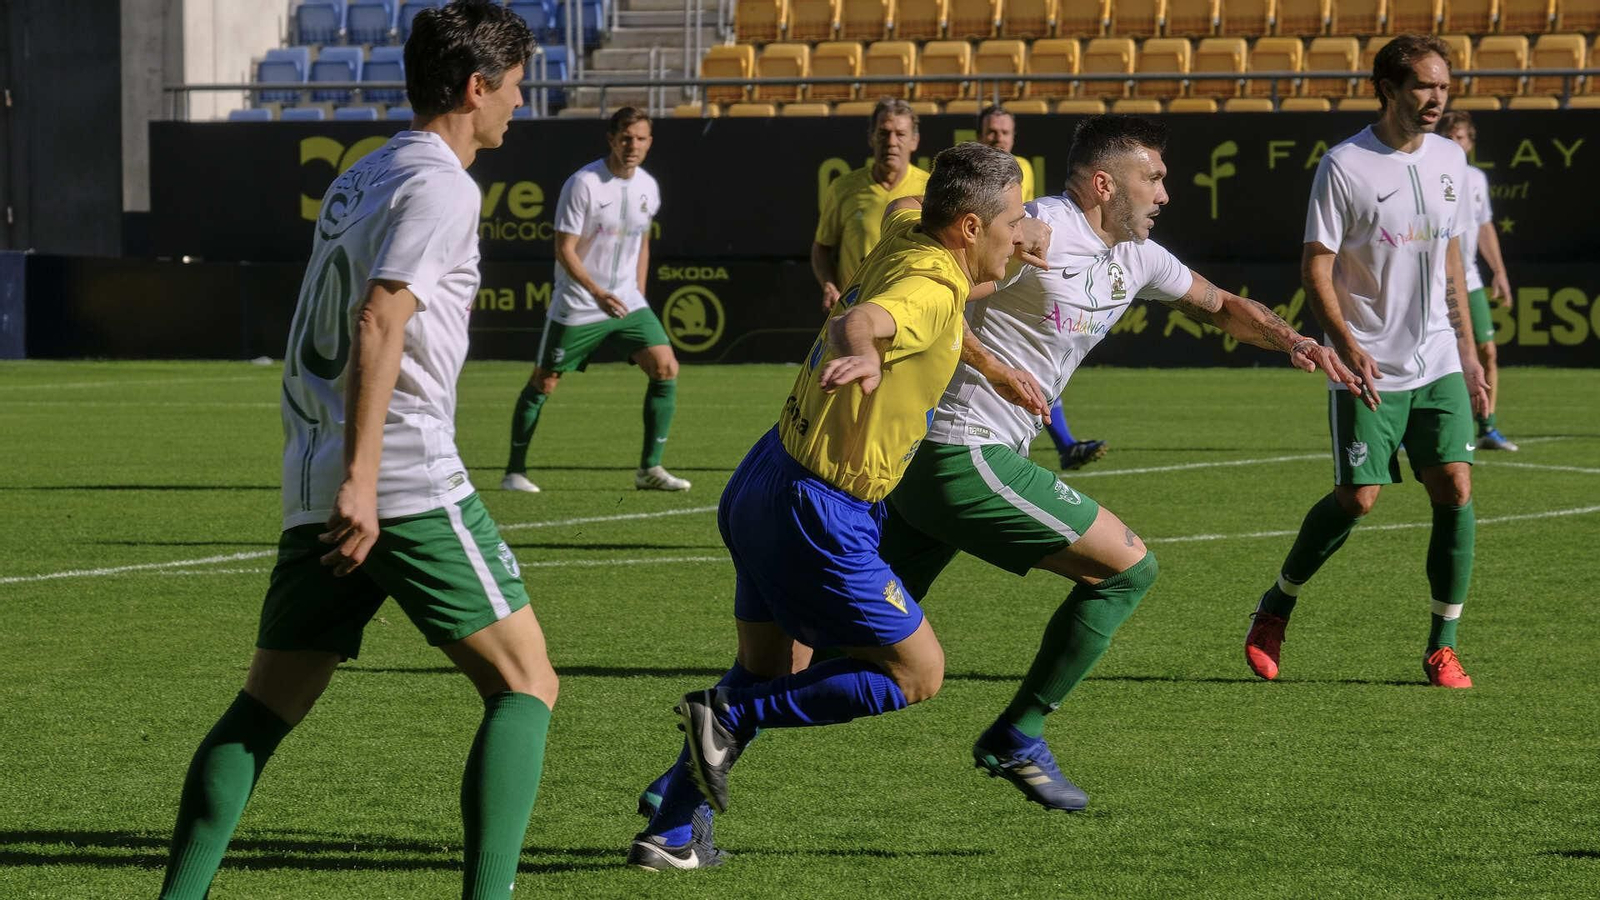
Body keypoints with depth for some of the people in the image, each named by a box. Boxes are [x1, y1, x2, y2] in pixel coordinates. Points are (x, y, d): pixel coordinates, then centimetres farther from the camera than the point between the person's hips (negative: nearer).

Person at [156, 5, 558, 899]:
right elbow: (378, 325, -18)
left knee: (266, 707, 10)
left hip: (314, 487, 8)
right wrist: (360, 478, -23)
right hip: (410, 485, -8)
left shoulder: (360, 179, 20)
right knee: (525, 685, -1)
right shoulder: (441, 186, -7)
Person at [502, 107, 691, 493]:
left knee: (666, 369, -9)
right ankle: (515, 471, 15)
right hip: (576, 306, -5)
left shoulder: (647, 187, 4)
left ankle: (650, 469, -2)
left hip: (627, 302, 5)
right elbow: (564, 250, -17)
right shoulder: (583, 184, -15)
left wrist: (638, 296, 14)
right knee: (543, 384, 1)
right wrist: (598, 293, -28)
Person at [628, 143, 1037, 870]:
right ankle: (729, 717, -2)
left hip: (763, 484, 10)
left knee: (772, 672, 22)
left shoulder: (904, 234, 5)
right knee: (918, 673, 3)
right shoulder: (933, 291, -22)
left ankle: (670, 834, 19)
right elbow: (859, 318, -44)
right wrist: (861, 352, -66)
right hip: (819, 516, -10)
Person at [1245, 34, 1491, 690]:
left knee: (1455, 488, -7)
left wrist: (1468, 354, 17)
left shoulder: (1449, 160, 9)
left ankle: (1442, 647, 3)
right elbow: (1317, 269, -9)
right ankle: (1273, 612, 15)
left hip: (1438, 364, 5)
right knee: (1357, 497, -8)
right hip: (1369, 368, -5)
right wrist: (1348, 346, -22)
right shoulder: (1345, 167, -9)